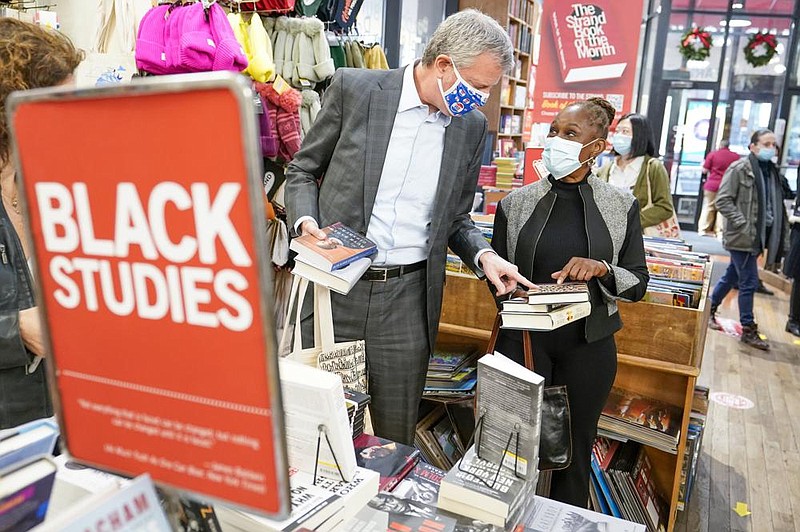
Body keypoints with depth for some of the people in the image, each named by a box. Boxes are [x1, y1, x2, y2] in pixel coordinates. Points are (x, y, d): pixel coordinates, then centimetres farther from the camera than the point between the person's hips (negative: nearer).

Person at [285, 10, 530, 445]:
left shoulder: (471, 127, 5)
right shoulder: (355, 89, -4)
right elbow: (302, 171, 5)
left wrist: (484, 256, -5)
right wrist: (306, 222, -13)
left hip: (407, 299, 2)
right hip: (334, 288, -1)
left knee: (395, 439, 13)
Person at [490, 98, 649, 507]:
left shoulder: (622, 206, 0)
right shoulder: (515, 204, -1)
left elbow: (638, 284, 2)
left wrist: (603, 270, -18)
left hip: (588, 346, 1)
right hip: (523, 342, 0)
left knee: (576, 452, 14)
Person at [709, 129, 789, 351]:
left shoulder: (771, 171, 11)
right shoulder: (739, 169, -10)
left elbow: (775, 204, 18)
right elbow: (723, 201, -14)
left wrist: (779, 231, 7)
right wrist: (743, 225, -17)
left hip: (757, 237, 7)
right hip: (742, 237, -7)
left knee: (732, 276, 16)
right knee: (749, 282, -3)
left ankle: (710, 310, 31)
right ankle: (748, 330, 6)